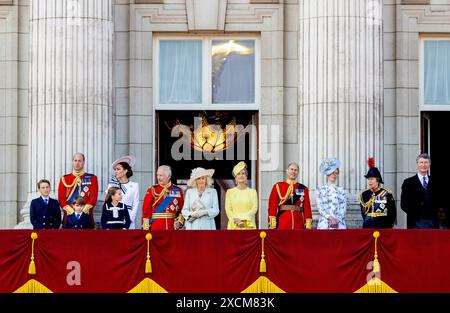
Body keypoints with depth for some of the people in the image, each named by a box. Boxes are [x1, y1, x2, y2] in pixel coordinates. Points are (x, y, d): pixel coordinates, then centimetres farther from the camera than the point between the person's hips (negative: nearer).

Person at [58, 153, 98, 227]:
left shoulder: (92, 178, 7)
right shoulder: (64, 179, 10)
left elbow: (93, 198, -3)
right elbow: (61, 198, 3)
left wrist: (83, 211, -14)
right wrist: (71, 211, -11)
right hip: (69, 215, 1)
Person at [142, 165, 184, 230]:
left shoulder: (178, 191, 7)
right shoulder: (152, 191, 2)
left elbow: (182, 209, 12)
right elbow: (146, 210, -2)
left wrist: (179, 221, -4)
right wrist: (145, 228, -9)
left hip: (172, 227, 2)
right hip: (156, 229, -2)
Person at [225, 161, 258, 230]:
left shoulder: (252, 192, 9)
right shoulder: (230, 192, 11)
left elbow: (254, 208, 0)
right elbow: (228, 209, 4)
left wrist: (242, 219, -12)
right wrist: (236, 219, -13)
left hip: (249, 226, 0)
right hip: (234, 226, 0)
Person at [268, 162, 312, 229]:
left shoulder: (303, 189, 10)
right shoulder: (277, 187, 6)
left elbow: (307, 208, 6)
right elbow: (272, 206, 1)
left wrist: (308, 226, -2)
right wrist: (272, 225, -7)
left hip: (299, 226, 2)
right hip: (282, 226, -2)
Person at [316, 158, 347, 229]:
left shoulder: (341, 190, 13)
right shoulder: (321, 190, 8)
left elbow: (343, 208, 6)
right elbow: (320, 207, 0)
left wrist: (337, 220, -10)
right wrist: (330, 218, -14)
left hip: (339, 224, 1)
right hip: (324, 224, -1)